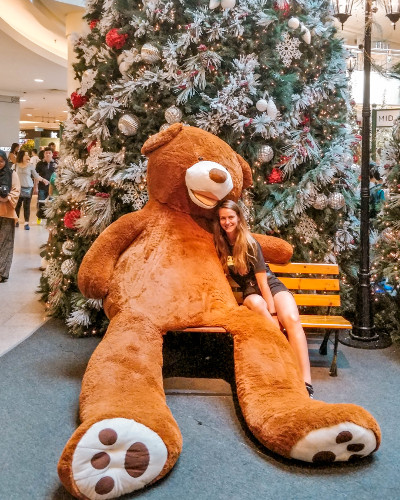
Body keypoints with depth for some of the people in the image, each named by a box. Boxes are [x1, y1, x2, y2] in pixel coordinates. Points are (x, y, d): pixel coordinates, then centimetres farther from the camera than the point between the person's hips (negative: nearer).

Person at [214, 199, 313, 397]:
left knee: (291, 319, -30)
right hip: (250, 292, 2)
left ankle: (306, 382, -40)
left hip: (272, 286, -1)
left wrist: (273, 311, -21)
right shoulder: (219, 244, 0)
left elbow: (263, 281, -14)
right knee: (255, 303, -36)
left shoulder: (250, 242, -11)